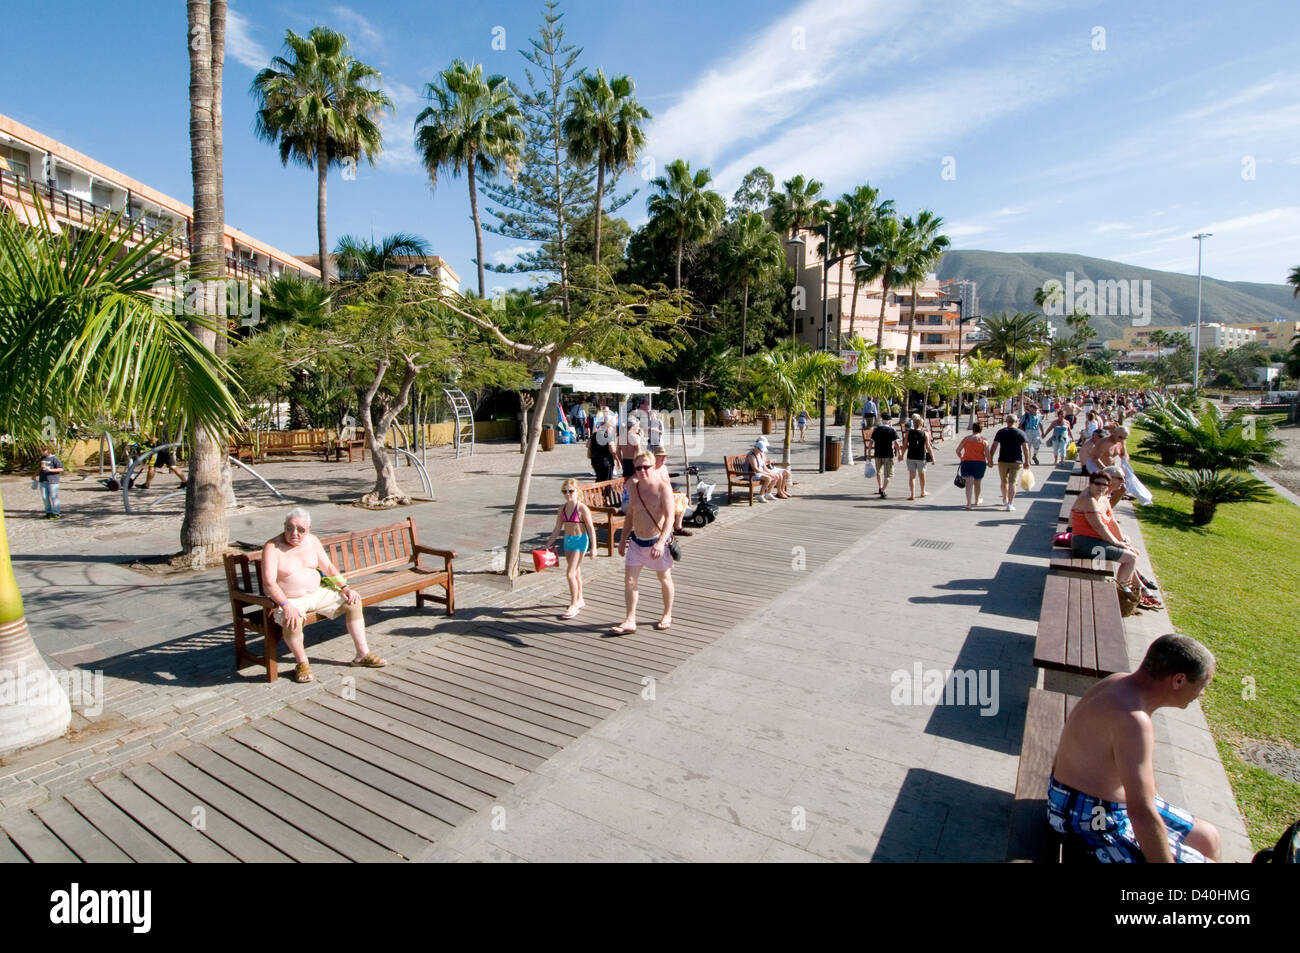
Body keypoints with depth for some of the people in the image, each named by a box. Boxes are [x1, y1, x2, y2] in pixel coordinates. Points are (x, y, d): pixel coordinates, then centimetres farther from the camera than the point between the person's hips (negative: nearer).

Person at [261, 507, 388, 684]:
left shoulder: (311, 540, 3)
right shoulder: (272, 547, -14)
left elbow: (328, 567, 9)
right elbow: (269, 582, -23)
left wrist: (345, 588, -5)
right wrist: (286, 606, -35)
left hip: (317, 594, 6)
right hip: (288, 600, -6)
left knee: (354, 602, -5)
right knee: (292, 621, -37)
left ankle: (362, 654, 2)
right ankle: (302, 663, -9)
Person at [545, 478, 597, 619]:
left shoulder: (582, 508, -12)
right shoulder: (562, 509, 6)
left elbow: (591, 528, -10)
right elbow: (557, 529, 13)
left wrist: (593, 547, -11)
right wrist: (548, 544, 9)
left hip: (580, 540, -6)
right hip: (567, 541, 6)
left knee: (570, 573, -11)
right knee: (576, 572, 18)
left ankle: (573, 605, -1)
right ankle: (579, 600, 33)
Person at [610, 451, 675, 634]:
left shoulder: (662, 488, -15)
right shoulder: (633, 487, 3)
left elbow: (669, 518, -23)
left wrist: (661, 542, -34)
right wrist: (623, 538, 17)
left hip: (656, 542, -5)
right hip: (636, 541, 5)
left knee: (664, 579, 13)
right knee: (629, 580, 0)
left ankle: (667, 615, 32)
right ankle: (630, 621, 9)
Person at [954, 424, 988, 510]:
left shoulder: (966, 438, 3)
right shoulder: (984, 440, -1)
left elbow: (958, 450, 4)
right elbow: (987, 453, -6)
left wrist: (961, 458, 22)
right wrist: (989, 462, 11)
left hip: (967, 462, 0)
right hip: (980, 462, 0)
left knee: (969, 483, -6)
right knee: (977, 482, 18)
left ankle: (969, 503, -21)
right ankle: (976, 501, 38)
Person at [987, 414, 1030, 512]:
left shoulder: (1000, 432, 0)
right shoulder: (1021, 433, -2)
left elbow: (994, 446, -4)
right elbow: (1026, 448, -5)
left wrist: (990, 459, 2)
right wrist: (1027, 461, 2)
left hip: (1003, 461, 1)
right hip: (1016, 462, -1)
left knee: (1004, 482, 18)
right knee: (1012, 482, -3)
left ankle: (1005, 500, 37)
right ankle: (1010, 504, -11)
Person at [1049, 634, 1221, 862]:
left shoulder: (1124, 683, -2)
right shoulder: (1133, 720, -32)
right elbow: (1141, 814, -30)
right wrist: (1166, 859, -20)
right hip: (1091, 820, -10)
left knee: (1208, 838, 17)